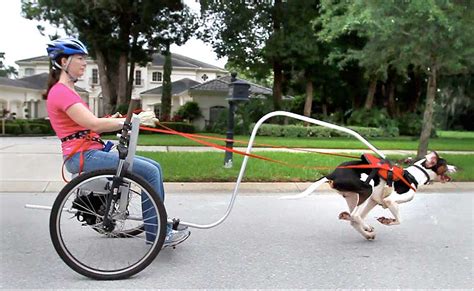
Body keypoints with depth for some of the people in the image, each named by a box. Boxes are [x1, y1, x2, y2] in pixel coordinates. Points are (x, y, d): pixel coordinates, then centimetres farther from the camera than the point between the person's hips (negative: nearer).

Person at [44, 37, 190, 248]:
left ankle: (161, 225, 11)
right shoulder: (60, 92, -12)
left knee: (154, 167, 4)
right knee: (150, 171, -17)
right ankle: (157, 233, -6)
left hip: (90, 153, 10)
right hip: (84, 156, -10)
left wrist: (119, 121, 2)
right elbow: (94, 124, -21)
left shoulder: (66, 91, 20)